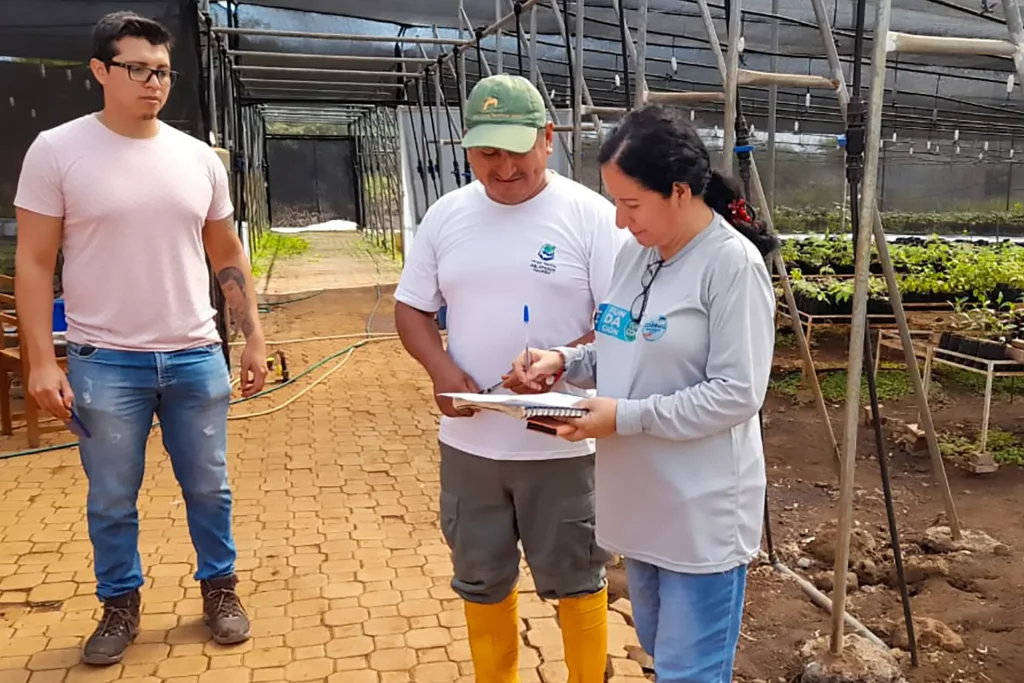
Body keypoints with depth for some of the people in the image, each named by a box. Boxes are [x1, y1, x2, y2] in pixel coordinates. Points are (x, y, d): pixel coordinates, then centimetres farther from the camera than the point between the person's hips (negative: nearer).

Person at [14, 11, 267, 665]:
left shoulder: (200, 158, 5)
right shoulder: (57, 150, -5)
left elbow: (228, 256, 11)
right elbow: (34, 264, -4)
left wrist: (255, 337, 6)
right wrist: (42, 361, -10)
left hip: (196, 356, 3)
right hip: (103, 362, -2)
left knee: (209, 487, 12)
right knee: (111, 500, 10)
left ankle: (220, 587, 31)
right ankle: (121, 604, 30)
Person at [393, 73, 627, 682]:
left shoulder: (591, 214, -9)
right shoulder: (446, 215, 4)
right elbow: (412, 309, 8)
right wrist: (442, 369, -11)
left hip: (562, 440, -4)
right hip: (468, 438, 4)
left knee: (574, 577, 13)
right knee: (482, 579, 19)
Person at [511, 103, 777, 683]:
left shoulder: (733, 263, -18)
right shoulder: (635, 253, 5)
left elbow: (737, 394, -21)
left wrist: (625, 417, -23)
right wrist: (564, 361, -3)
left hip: (702, 513, -8)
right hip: (642, 501, 8)